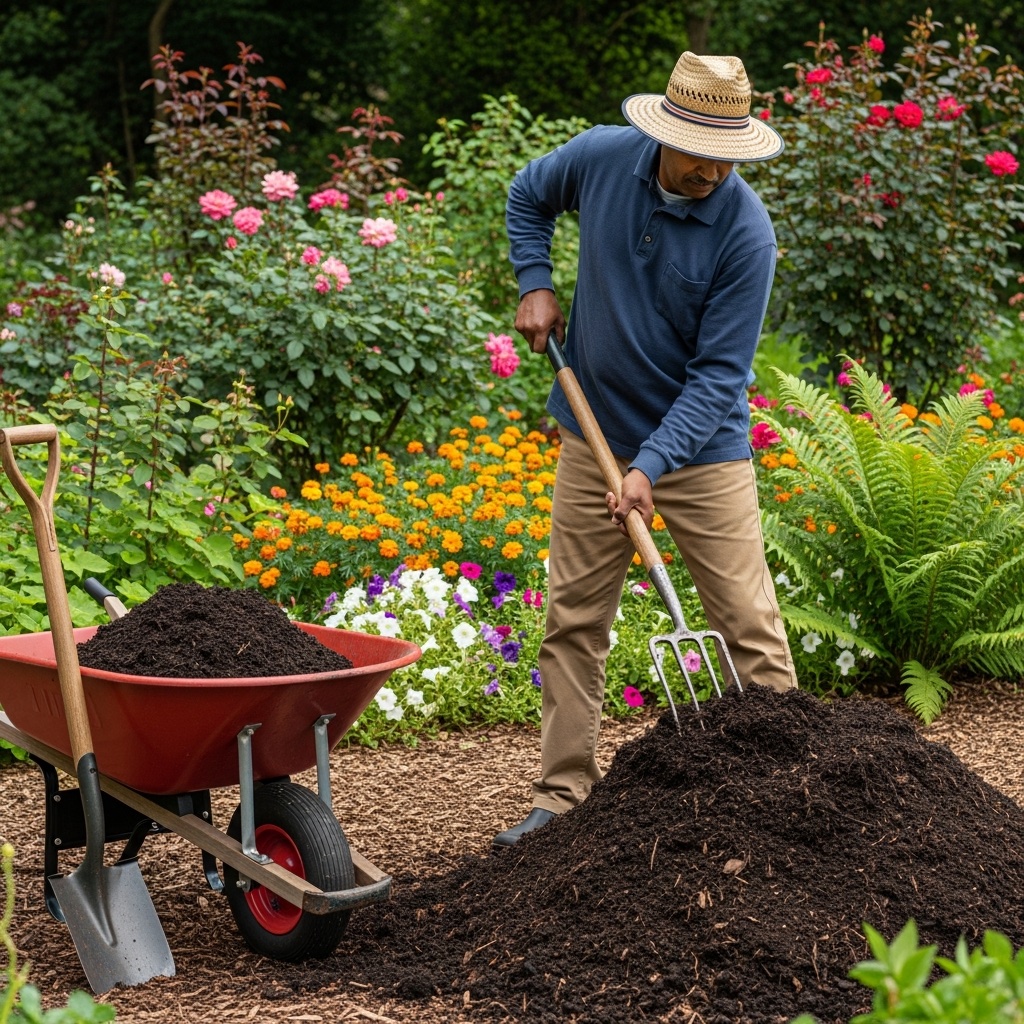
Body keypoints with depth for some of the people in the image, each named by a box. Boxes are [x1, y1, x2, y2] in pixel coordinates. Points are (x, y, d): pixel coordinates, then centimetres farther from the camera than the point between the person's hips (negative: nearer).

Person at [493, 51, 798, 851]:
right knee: (574, 625, 8)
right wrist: (535, 285, 1)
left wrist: (651, 466, -27)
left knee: (750, 626, -3)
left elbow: (719, 374, -20)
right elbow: (528, 197, 14)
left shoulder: (745, 231, -20)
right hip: (595, 437, 4)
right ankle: (563, 796, 17)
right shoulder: (602, 157, -10)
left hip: (702, 447, -3)